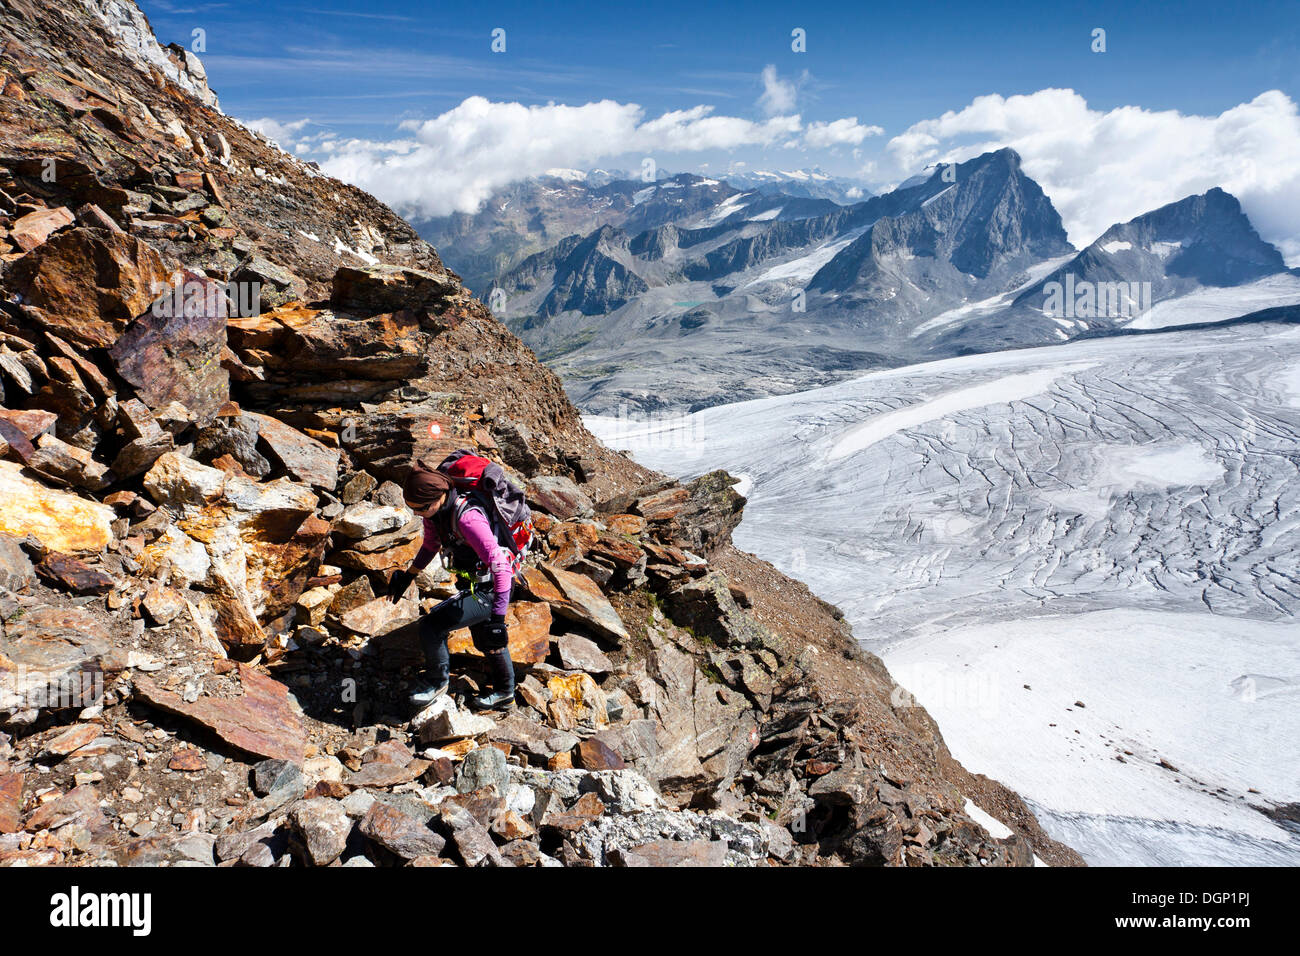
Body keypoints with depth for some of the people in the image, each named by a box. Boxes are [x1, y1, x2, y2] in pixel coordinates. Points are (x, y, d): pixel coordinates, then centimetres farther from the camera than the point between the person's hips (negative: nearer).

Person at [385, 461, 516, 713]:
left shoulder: (467, 518, -34)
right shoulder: (434, 510, -7)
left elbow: (500, 566, -37)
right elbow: (431, 546, 15)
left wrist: (497, 616, -39)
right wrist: (407, 576, 20)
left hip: (489, 591, -9)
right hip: (472, 585, 10)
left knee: (431, 625, -13)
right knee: (485, 641, 25)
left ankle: (438, 682, 12)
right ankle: (505, 694, 47)